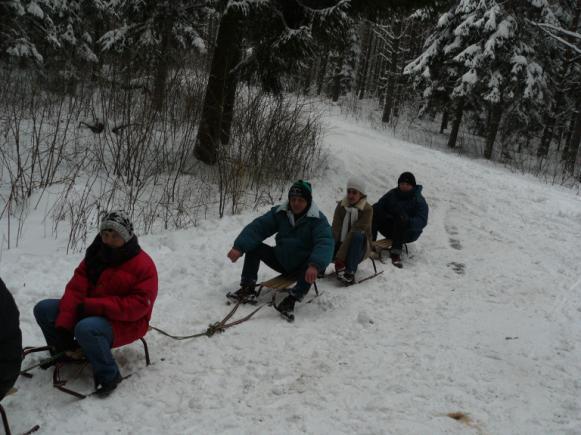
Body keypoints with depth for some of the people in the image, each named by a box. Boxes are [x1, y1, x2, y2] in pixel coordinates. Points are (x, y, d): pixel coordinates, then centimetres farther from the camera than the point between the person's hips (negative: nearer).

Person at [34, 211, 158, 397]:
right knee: (43, 309, -3)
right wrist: (63, 325, -17)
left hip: (124, 323, -7)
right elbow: (75, 289, -4)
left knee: (86, 329, -37)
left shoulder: (143, 265, -18)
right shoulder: (95, 255, 2)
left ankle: (108, 376, -16)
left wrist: (93, 305, -30)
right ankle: (65, 351, 19)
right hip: (90, 311, 7)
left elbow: (137, 306, -25)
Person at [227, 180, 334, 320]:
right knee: (252, 244, -10)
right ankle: (248, 288, -12)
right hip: (281, 260, 4)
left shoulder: (318, 219, -16)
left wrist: (315, 265, -52)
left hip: (303, 266, -4)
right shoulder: (280, 213, -5)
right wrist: (239, 247, -29)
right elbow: (258, 227, -12)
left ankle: (291, 298, -42)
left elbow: (325, 243, -32)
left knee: (314, 267, -37)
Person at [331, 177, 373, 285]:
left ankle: (350, 273, -36)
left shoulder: (367, 209, -15)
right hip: (342, 243, 2)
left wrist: (340, 257, -32)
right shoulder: (341, 205, -2)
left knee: (358, 234, -37)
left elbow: (354, 232, -24)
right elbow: (335, 229, -12)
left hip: (359, 247, -2)